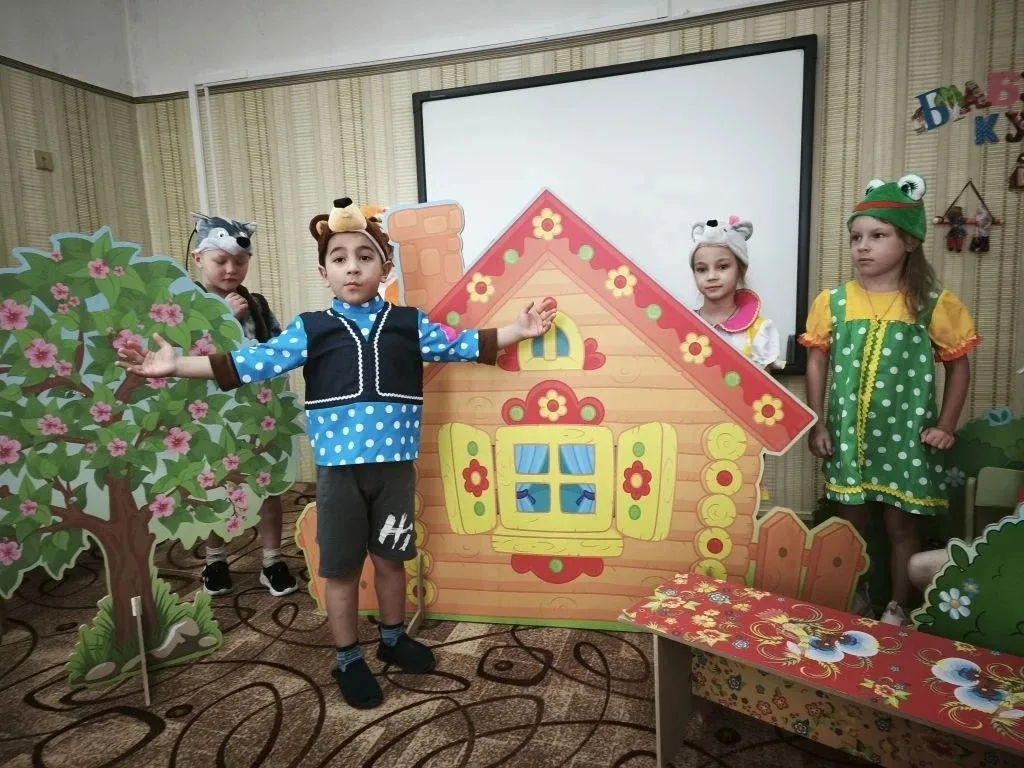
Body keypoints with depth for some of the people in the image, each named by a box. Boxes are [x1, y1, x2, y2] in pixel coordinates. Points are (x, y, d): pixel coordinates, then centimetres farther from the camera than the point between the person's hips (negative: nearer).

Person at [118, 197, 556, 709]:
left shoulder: (409, 324, 2)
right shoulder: (310, 329, -1)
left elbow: (461, 346, 6)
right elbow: (255, 362, -4)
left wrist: (518, 331, 2)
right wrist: (177, 365, -9)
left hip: (395, 464, 1)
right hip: (338, 468, -1)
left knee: (391, 557, 18)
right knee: (342, 568, 12)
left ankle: (393, 638, 42)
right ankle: (348, 660, 33)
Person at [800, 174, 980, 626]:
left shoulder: (933, 305, -4)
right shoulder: (832, 302, -2)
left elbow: (958, 366, 4)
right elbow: (816, 364, 2)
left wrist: (946, 426, -2)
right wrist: (817, 425, -1)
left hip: (905, 434, -1)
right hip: (847, 432, 2)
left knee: (900, 523, 11)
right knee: (852, 521, 15)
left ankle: (898, 608, 30)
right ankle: (855, 597, 35)